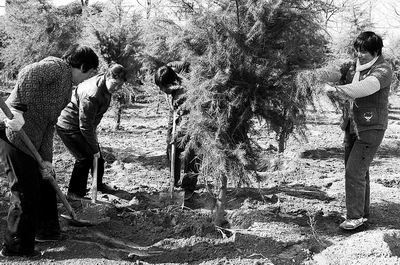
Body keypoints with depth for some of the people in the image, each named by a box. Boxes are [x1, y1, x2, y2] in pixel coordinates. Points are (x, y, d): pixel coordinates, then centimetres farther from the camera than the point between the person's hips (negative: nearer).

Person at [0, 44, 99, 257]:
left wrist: (46, 160, 10)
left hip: (30, 141, 10)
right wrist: (19, 110, -33)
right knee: (26, 192, -4)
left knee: (45, 182, 19)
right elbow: (27, 75, -27)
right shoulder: (56, 66, -8)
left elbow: (49, 125, 16)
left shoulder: (66, 88, 19)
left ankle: (46, 230, 37)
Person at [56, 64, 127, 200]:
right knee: (85, 158, -11)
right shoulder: (91, 95, -35)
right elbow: (85, 126, -29)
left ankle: (99, 184, 35)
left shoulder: (106, 86, -5)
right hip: (69, 126, -9)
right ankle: (74, 193, 3)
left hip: (85, 125, 9)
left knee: (97, 156, 15)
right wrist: (94, 149, -21)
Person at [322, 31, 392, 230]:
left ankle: (355, 216, 0)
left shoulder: (382, 70, -15)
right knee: (359, 172, 15)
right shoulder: (355, 66, 9)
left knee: (354, 172, -11)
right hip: (352, 126, 8)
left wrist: (338, 90, -46)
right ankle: (363, 212, 29)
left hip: (370, 129, -8)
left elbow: (365, 87, -35)